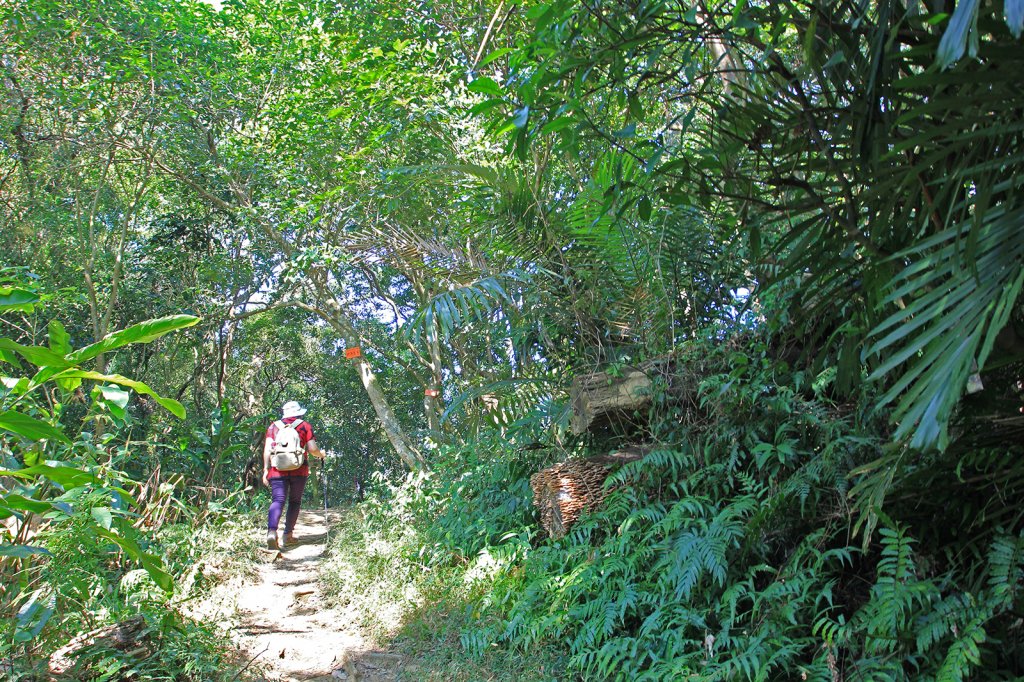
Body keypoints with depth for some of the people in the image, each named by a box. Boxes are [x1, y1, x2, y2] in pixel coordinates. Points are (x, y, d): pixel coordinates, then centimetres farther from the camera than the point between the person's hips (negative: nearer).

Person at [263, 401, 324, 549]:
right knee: (295, 501, 13)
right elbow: (312, 449, 1)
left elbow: (268, 448, 2)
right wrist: (321, 455, 21)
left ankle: (272, 531, -30)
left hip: (278, 470, 1)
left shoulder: (274, 426, 12)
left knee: (277, 501, -7)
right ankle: (287, 535, 12)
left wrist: (266, 469, 3)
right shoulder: (305, 426, 8)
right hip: (299, 470, -1)